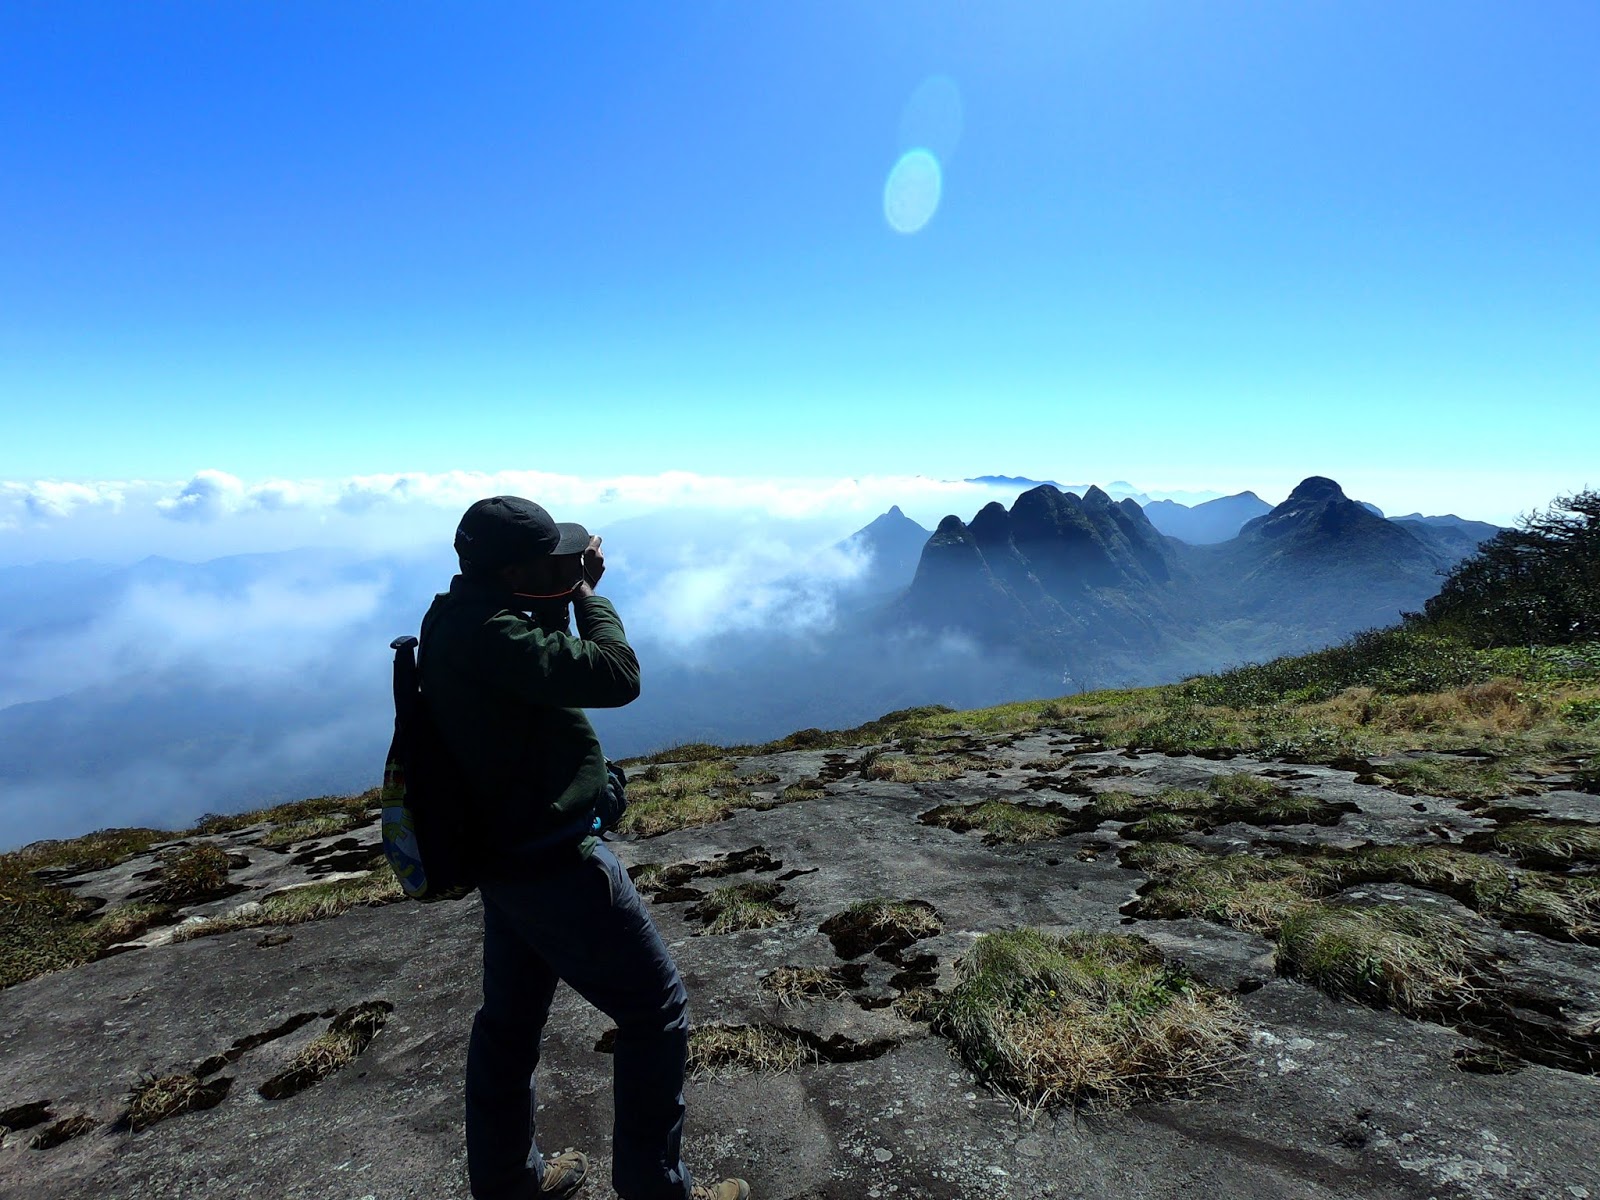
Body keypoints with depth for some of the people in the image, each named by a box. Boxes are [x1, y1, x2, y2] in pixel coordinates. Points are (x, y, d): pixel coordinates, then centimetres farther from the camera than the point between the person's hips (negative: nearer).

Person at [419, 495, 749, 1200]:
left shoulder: (456, 616, 3)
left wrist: (567, 592, 0)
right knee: (657, 1010, 6)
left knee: (510, 1017, 23)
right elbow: (616, 676, -30)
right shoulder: (489, 633, -27)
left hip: (504, 855, 10)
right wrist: (586, 592, -14)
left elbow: (545, 660, 15)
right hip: (553, 863, -10)